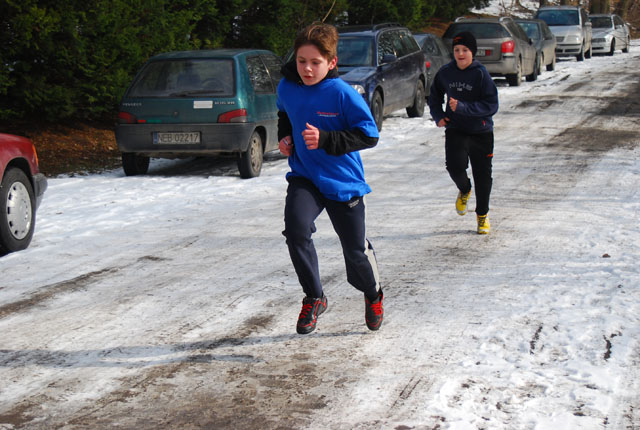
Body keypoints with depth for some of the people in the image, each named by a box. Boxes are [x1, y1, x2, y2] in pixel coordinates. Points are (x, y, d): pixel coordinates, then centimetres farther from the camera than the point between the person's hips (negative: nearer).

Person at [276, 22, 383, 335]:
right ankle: (314, 299, -4)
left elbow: (369, 136, -15)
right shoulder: (287, 87, -3)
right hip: (304, 176, 3)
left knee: (355, 250, 8)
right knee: (296, 230, -25)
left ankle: (373, 295, 42)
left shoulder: (343, 94, -18)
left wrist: (326, 139, -26)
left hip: (343, 180, -3)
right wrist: (284, 135, 3)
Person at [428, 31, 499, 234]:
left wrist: (462, 107, -25)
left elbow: (491, 105, -15)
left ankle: (482, 214, 28)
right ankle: (464, 191, 15)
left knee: (483, 174, 5)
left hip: (481, 131, -2)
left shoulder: (481, 74, -11)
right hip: (455, 130, 2)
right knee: (455, 166, -21)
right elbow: (435, 95, 19)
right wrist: (438, 115, 2)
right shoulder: (445, 73, 1)